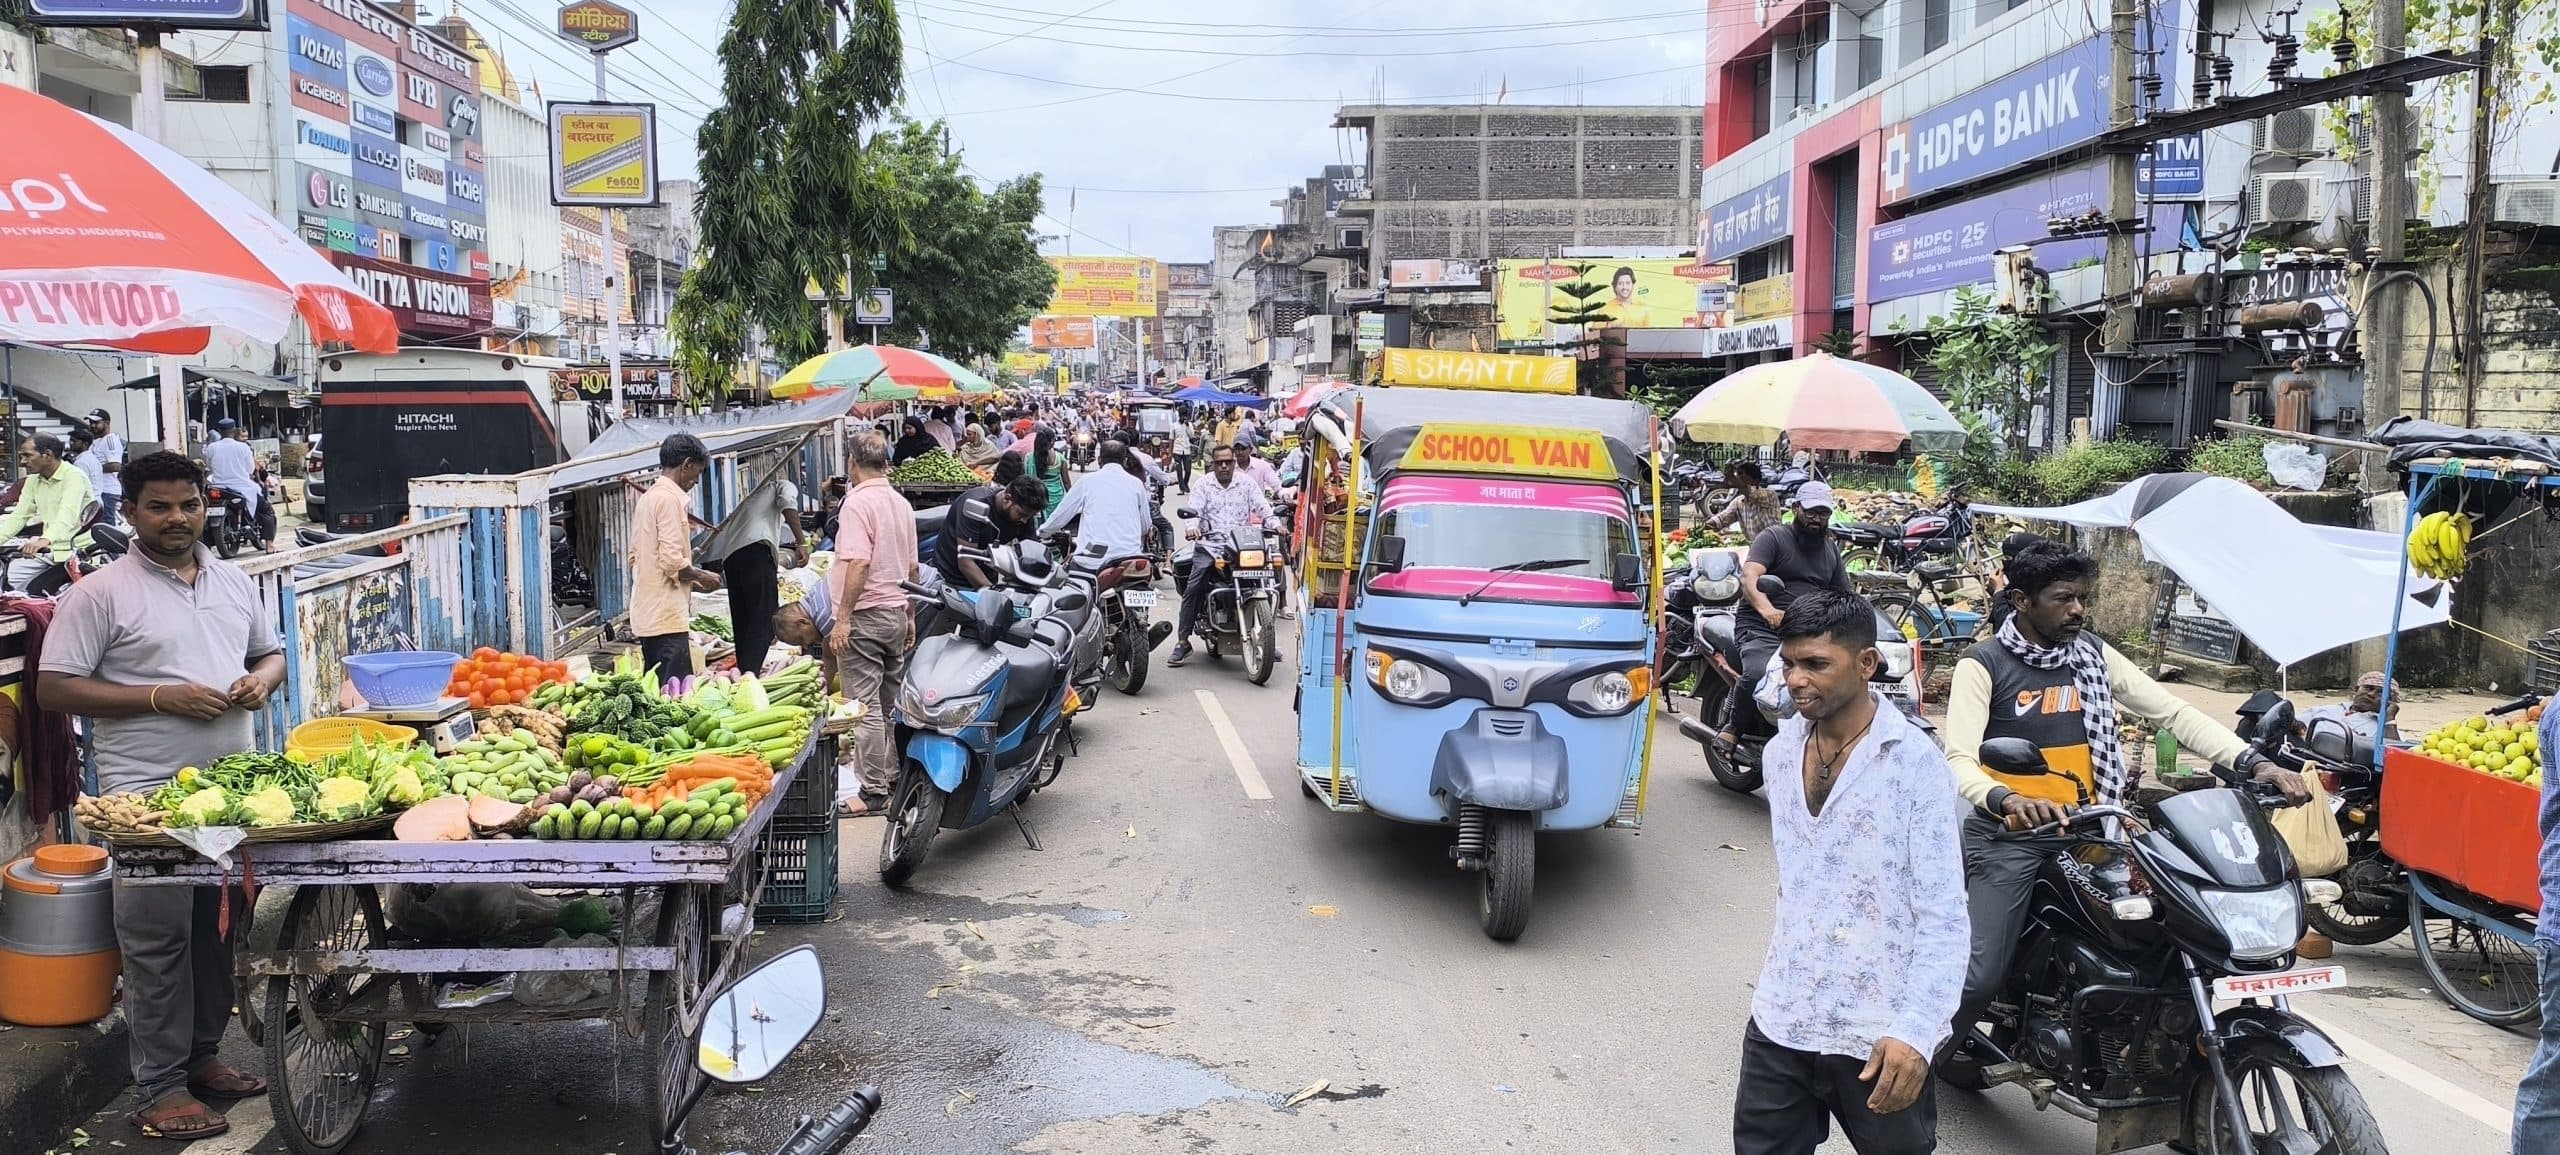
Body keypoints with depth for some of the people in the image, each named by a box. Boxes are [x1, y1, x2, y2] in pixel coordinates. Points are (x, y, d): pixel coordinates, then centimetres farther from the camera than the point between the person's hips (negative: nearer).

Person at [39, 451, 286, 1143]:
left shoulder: (235, 583, 12)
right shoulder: (101, 594, -6)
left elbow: (270, 652, 23)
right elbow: (54, 688, -9)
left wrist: (263, 679, -1)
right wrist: (160, 698, -17)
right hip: (149, 794, -5)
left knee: (220, 928, 13)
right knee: (158, 941, -1)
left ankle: (201, 1055, 27)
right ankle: (159, 1087, 9)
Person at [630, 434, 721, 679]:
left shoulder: (647, 498, 16)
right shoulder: (670, 498, -12)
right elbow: (673, 562, -20)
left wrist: (692, 580, 18)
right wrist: (702, 577, -2)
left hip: (647, 615, 10)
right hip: (667, 617, -10)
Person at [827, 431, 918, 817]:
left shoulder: (858, 502, -14)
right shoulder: (902, 503, 11)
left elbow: (859, 563, -22)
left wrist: (843, 619, -20)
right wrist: (911, 617, 24)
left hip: (864, 614, -8)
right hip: (896, 612, 8)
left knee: (865, 706, -5)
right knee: (893, 701, 14)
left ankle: (873, 790, -3)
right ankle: (896, 777, 20)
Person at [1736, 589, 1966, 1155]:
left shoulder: (1915, 762, -12)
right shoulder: (1781, 749, 6)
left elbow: (1944, 918, -15)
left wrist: (1916, 1031, -25)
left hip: (1876, 1036, -5)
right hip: (1780, 1021, 5)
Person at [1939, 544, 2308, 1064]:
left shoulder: (2094, 655, 10)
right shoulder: (1983, 665, -5)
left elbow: (2172, 712, 7)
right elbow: (1959, 758, -16)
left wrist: (2253, 762, -7)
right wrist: (2006, 800, -37)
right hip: (2009, 833, -5)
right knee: (1981, 978, -14)